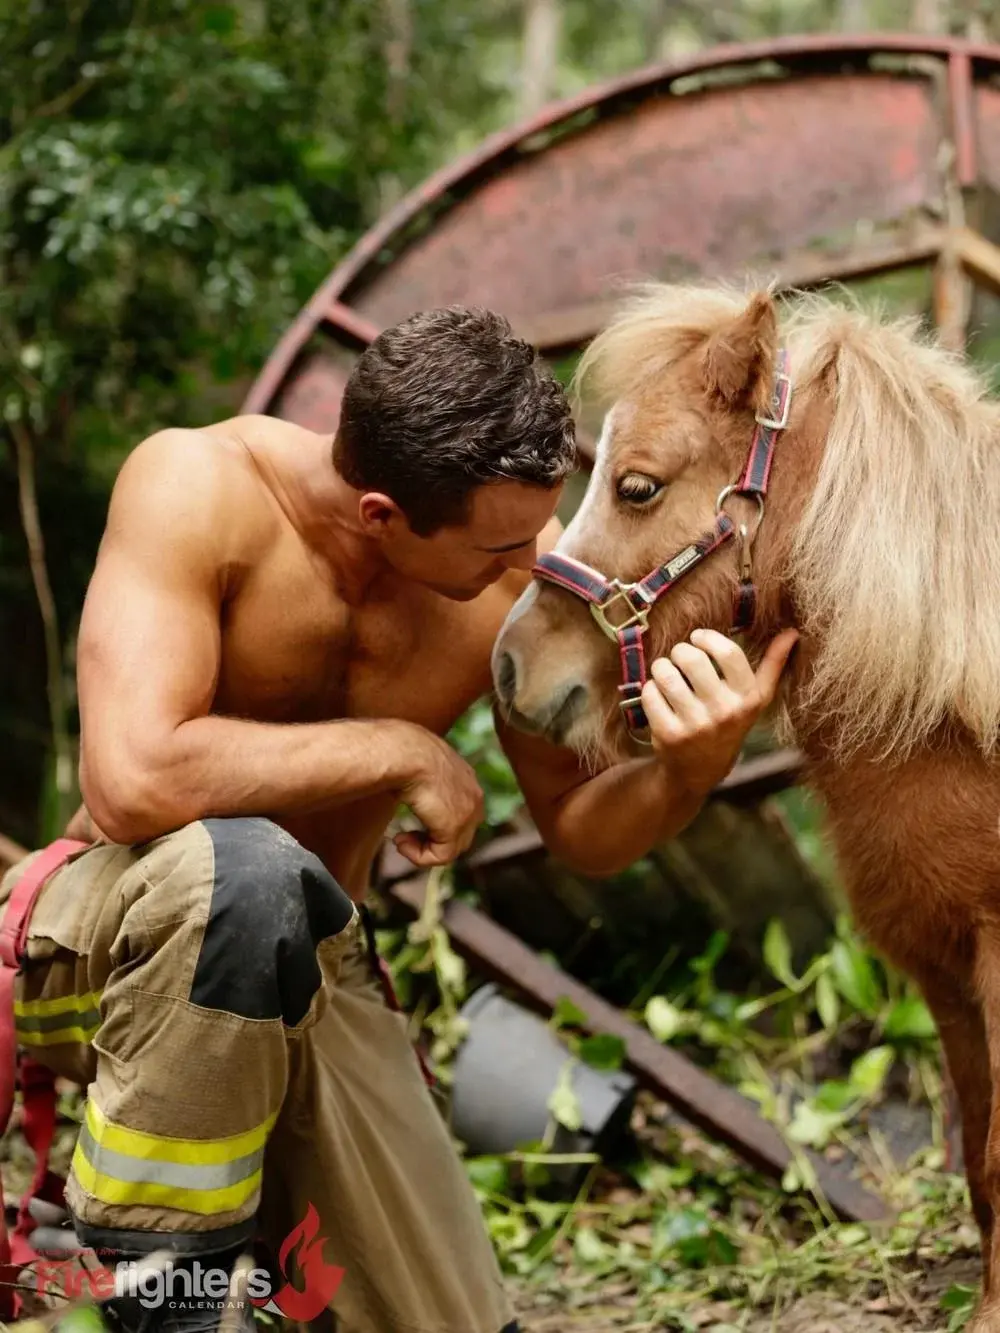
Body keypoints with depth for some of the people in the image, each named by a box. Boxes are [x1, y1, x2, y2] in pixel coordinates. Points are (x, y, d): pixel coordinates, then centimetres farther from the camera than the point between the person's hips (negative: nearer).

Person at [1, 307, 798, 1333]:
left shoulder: (524, 569, -10)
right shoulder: (197, 483, -24)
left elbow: (581, 834, -1)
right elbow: (133, 780, -37)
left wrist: (689, 773, -23)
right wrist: (401, 749, -28)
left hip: (304, 968, 5)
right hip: (101, 939, -4)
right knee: (244, 870, -40)